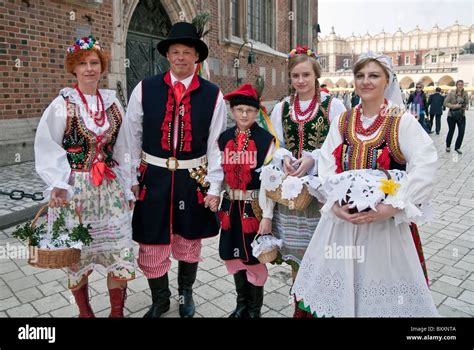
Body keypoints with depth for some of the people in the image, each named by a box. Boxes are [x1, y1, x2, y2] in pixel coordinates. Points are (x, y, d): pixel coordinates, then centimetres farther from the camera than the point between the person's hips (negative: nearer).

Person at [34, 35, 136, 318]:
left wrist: (127, 189, 9)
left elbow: (122, 150, 9)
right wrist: (58, 185, -21)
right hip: (75, 189, -3)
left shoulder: (113, 102, 7)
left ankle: (117, 312, 24)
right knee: (77, 253, 9)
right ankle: (84, 311, 33)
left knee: (120, 251, 3)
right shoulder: (62, 104, -4)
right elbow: (47, 149, -7)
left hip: (110, 189, 3)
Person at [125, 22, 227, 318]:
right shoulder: (144, 90, -2)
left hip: (193, 179, 0)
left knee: (189, 243, 17)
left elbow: (216, 144, -3)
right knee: (151, 245, 9)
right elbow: (132, 138, 2)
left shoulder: (213, 95, -3)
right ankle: (160, 300, 36)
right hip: (153, 177, 1)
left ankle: (186, 294, 43)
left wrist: (214, 188, -5)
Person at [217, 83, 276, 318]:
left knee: (254, 258, 6)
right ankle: (241, 303, 38)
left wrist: (267, 215, -14)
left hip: (255, 206, -4)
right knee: (233, 256, 15)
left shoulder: (266, 140, -10)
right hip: (231, 206, 5)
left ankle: (255, 309, 30)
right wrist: (217, 202, 8)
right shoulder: (224, 139, 4)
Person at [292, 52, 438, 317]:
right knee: (339, 283, 13)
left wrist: (391, 208, -23)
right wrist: (334, 204, -15)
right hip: (342, 216, 3)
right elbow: (327, 165, -1)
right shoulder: (342, 121, 7)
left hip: (384, 220, -3)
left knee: (381, 278, 8)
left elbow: (426, 166, -17)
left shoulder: (403, 121, -5)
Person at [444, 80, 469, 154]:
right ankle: (448, 146, 30)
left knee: (462, 132, -4)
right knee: (451, 131, 10)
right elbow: (445, 103, -10)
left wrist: (466, 107, -8)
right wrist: (454, 106, -21)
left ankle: (457, 147, 14)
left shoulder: (465, 94, 2)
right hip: (452, 115, -3)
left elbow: (467, 103, 14)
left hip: (462, 116, 3)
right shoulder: (451, 93, -10)